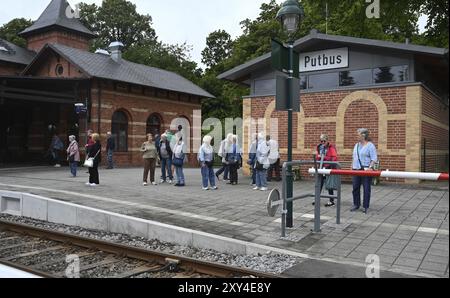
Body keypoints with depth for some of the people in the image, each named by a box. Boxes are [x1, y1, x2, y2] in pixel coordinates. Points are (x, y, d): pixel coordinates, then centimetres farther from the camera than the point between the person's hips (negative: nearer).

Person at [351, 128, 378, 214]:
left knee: (366, 189, 0)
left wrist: (370, 167, -23)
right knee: (355, 188, 9)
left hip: (366, 170, -7)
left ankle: (366, 207, 9)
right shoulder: (357, 145, 15)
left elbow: (374, 158, -12)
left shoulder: (370, 145, -8)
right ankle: (356, 205, 21)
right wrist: (352, 166, 14)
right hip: (356, 169, 7)